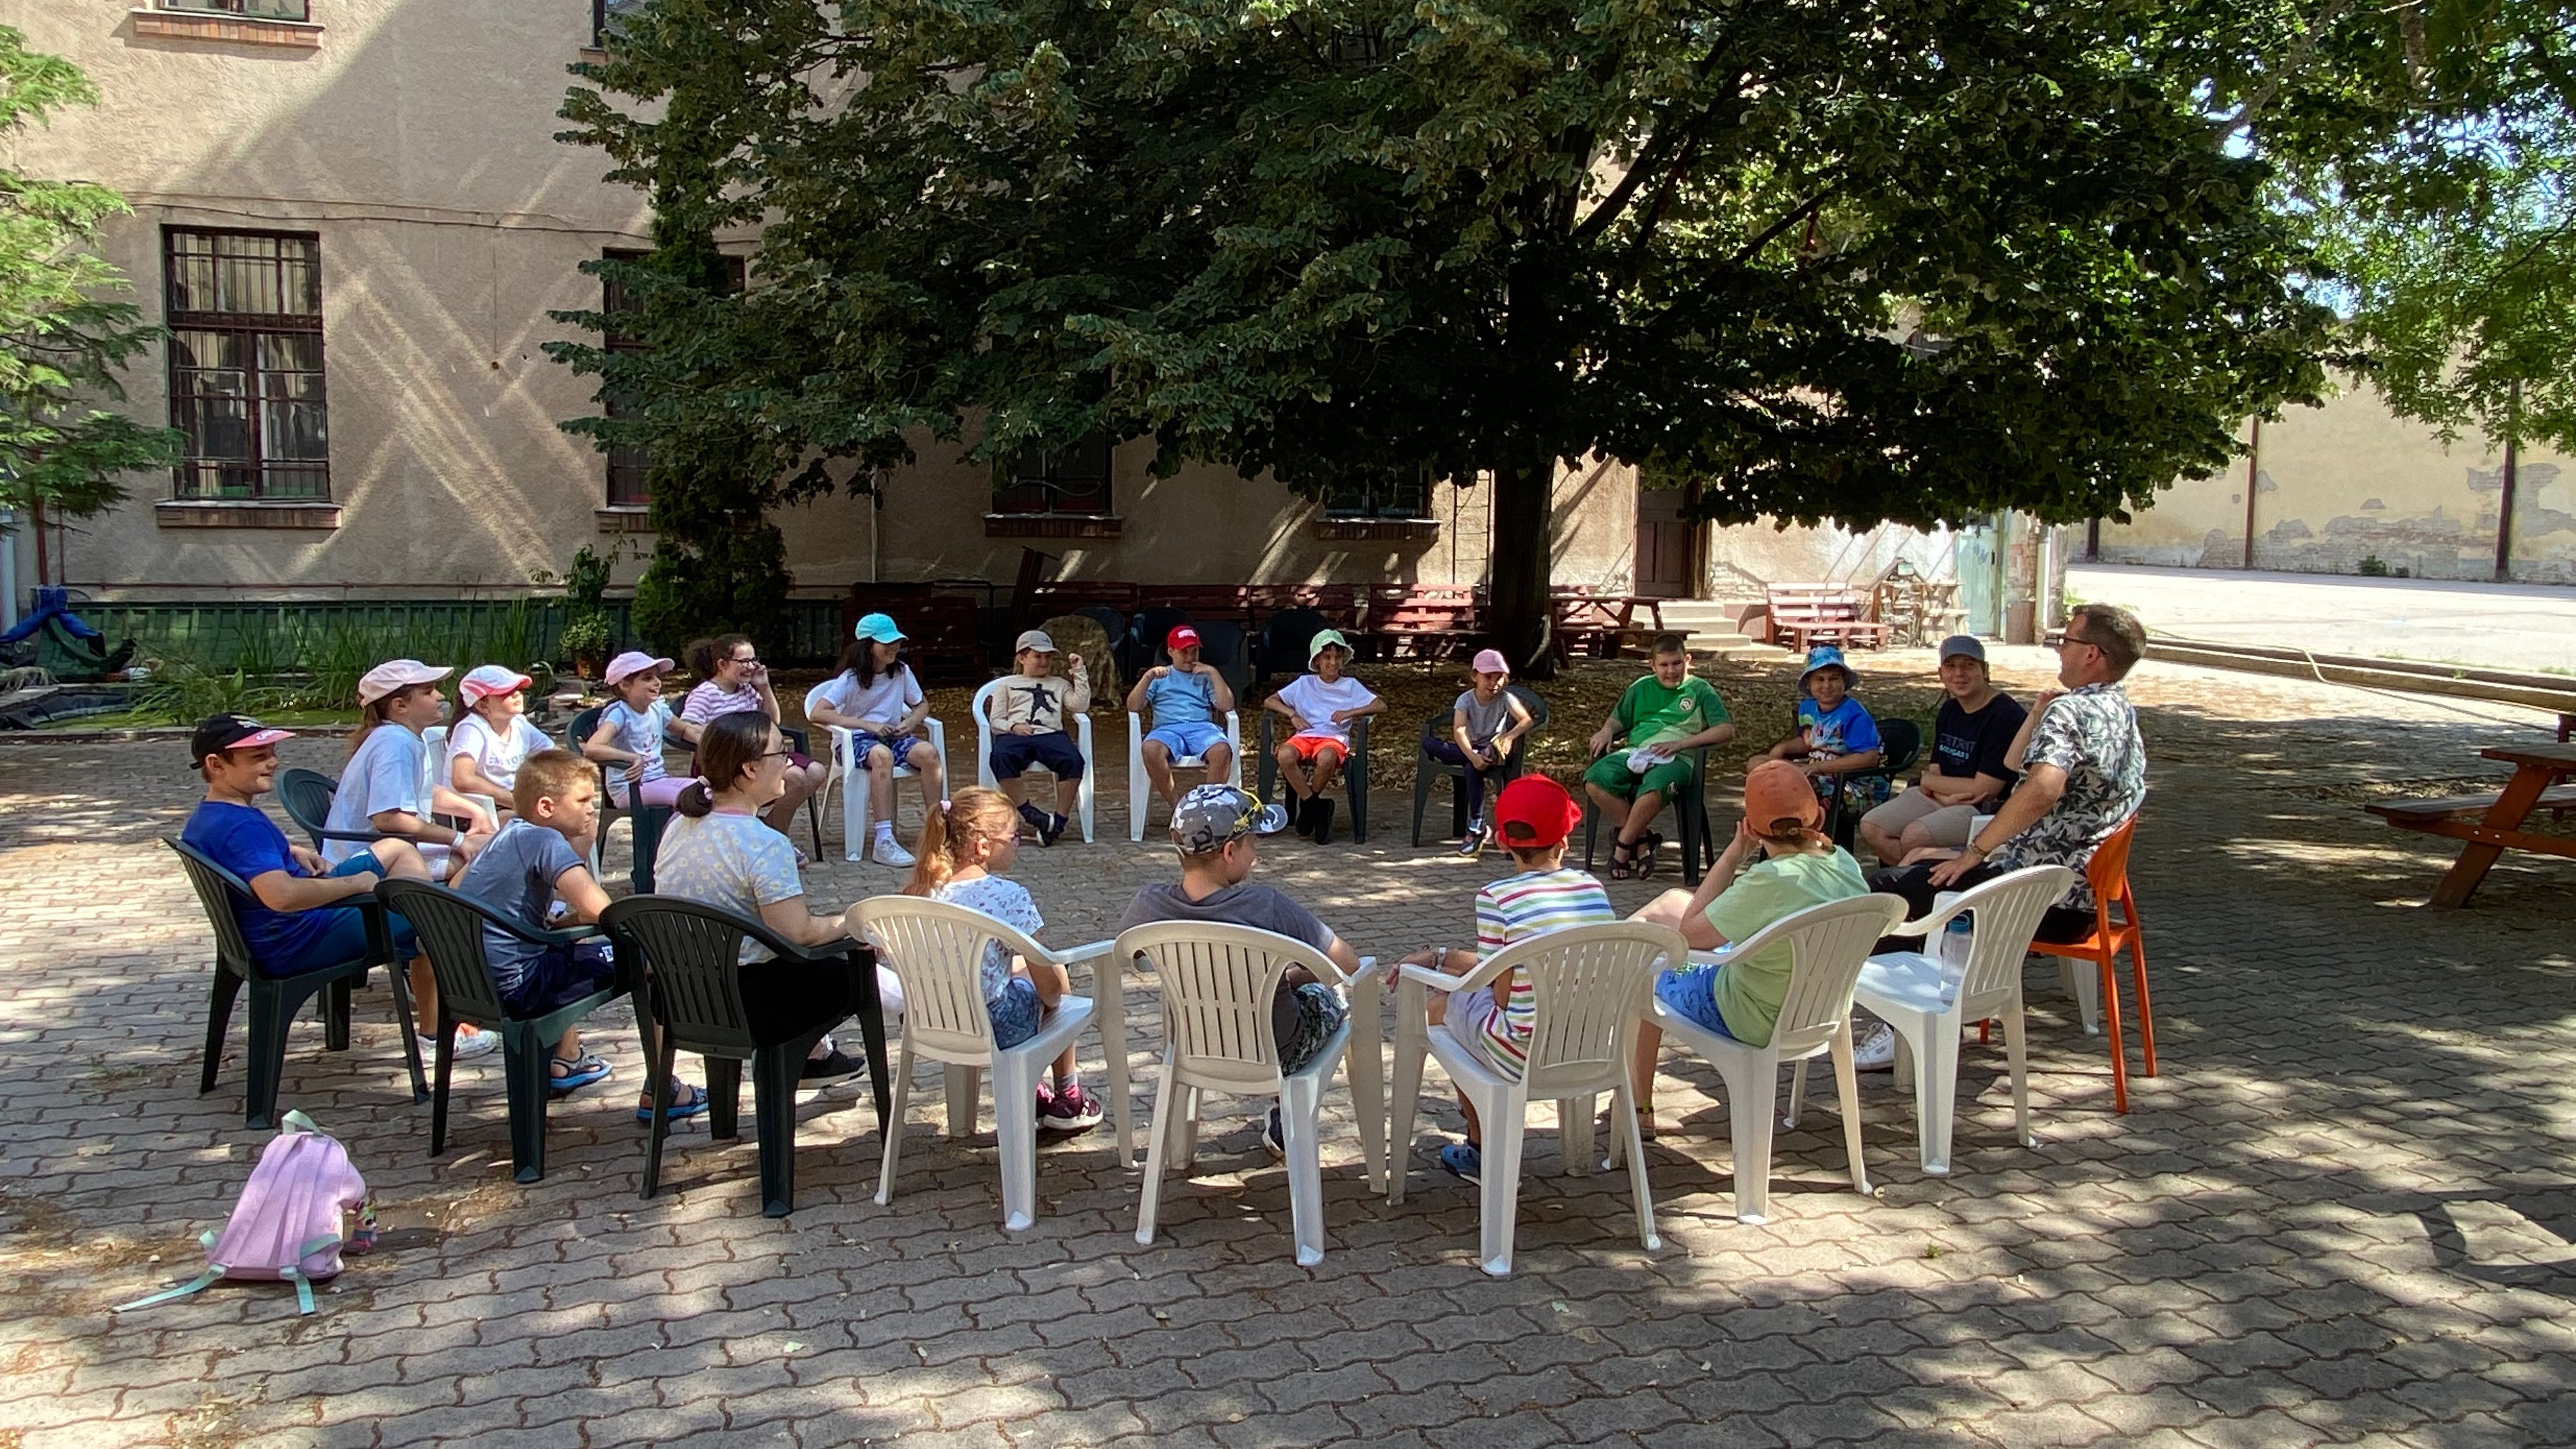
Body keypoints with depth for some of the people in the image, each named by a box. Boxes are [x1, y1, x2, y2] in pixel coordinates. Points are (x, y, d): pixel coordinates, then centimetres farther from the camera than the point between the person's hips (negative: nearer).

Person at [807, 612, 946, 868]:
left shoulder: (902, 672, 6)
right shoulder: (851, 679, -7)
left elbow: (922, 705, 20)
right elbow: (817, 713, -16)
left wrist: (911, 722, -6)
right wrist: (867, 724, -22)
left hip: (893, 736, 5)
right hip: (858, 740, -4)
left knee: (929, 753, -27)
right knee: (882, 755, -40)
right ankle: (884, 842, -44)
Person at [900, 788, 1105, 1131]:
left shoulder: (922, 891, -6)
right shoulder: (1008, 896, -21)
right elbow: (1049, 988, -15)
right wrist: (1054, 993, 7)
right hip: (994, 1027, -6)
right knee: (1056, 973, 23)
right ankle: (1067, 1097, 34)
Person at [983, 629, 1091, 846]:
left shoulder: (1059, 684, 31)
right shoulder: (1008, 684, 27)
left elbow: (1080, 705, 13)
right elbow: (995, 720, 17)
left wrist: (1079, 672, 12)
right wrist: (1013, 726, -5)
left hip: (1051, 734, 1)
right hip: (1014, 736, -1)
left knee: (1073, 760, -34)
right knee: (1002, 758, -39)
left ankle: (1059, 820, -27)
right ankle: (1028, 813, -33)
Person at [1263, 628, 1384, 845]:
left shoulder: (1351, 686, 15)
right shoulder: (1304, 683, 18)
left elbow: (1382, 706, 6)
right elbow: (1269, 701, 18)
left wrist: (1350, 713, -6)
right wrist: (1292, 715, 0)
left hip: (1335, 736, -1)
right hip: (1305, 735, 1)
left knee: (1327, 758, -40)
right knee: (1285, 756, -35)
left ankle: (1307, 805, -12)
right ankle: (1316, 808, -20)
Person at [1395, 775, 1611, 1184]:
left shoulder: (1497, 898, -16)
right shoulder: (1593, 888, 1)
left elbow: (1504, 993, -13)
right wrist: (1439, 956, 15)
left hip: (1524, 1055, -6)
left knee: (1441, 1002, 23)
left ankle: (1482, 1152, 35)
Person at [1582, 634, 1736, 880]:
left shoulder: (1700, 690, 12)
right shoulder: (1641, 688, 26)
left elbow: (1727, 729, 1)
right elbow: (1619, 719, 31)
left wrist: (1679, 743, -10)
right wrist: (1607, 730, 5)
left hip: (1676, 759, -4)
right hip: (1635, 753, 4)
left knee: (1654, 788, -40)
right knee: (1595, 780, -28)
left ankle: (1622, 848, -19)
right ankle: (1642, 839, -14)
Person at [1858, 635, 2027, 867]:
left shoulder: (2005, 716, -15)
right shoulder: (1950, 709, 13)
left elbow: (1984, 790, -18)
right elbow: (1935, 771, 11)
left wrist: (1927, 781, -2)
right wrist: (1947, 797, -16)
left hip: (1989, 810, -9)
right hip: (1943, 800, 9)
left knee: (1914, 835, -31)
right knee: (1871, 828, -7)